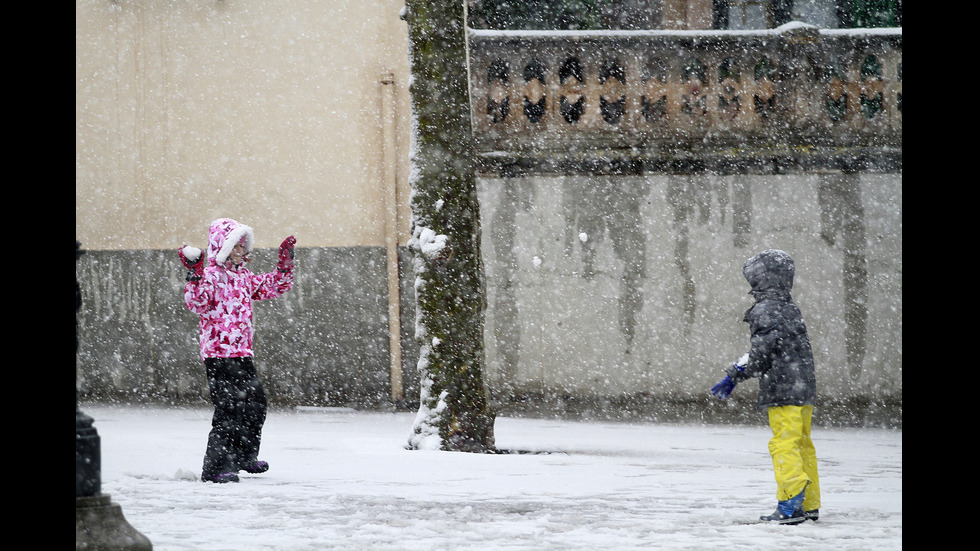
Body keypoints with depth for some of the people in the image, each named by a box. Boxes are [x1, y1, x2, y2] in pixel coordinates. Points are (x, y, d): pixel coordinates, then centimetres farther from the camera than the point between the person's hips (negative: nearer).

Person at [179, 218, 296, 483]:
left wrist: (285, 261, 21)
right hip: (219, 354, -9)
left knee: (255, 401, 18)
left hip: (241, 352, 9)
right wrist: (195, 276, -36)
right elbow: (198, 303, -25)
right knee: (229, 407, -13)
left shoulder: (243, 276, 16)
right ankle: (215, 467, -9)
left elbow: (272, 287, 27)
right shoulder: (211, 274, -11)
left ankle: (244, 457, 36)